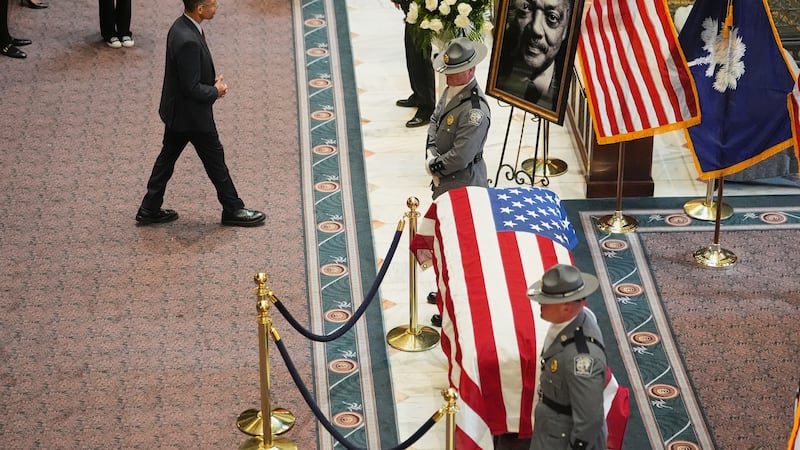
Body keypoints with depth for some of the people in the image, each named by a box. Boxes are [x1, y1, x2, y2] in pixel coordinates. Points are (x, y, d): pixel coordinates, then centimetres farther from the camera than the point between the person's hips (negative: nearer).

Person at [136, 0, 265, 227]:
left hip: (176, 110, 9)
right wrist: (216, 91, -10)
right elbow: (192, 88, -27)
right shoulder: (188, 41, -32)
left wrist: (213, 83, 2)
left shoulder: (181, 27, -1)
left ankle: (149, 210, 27)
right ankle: (233, 210, 24)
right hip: (193, 115, -9)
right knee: (215, 159, 8)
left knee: (167, 157, 17)